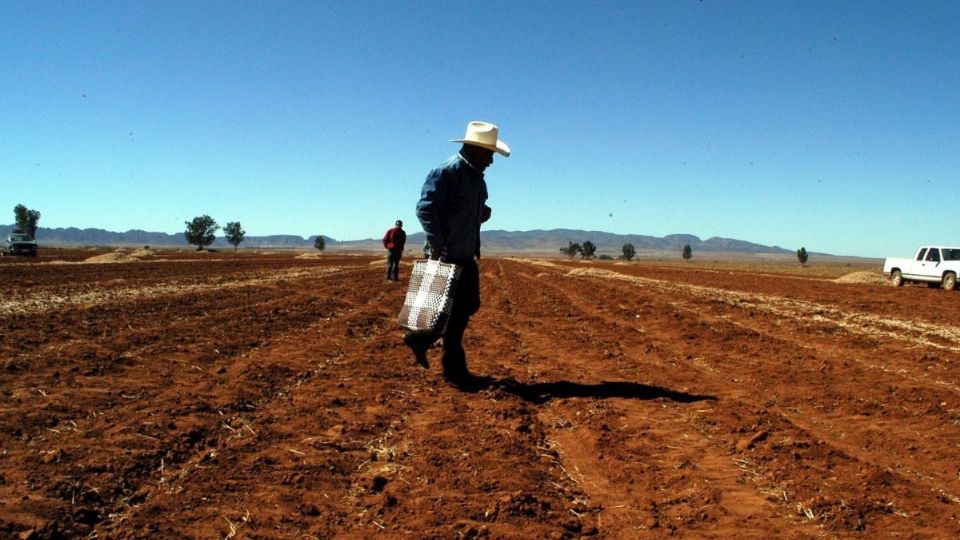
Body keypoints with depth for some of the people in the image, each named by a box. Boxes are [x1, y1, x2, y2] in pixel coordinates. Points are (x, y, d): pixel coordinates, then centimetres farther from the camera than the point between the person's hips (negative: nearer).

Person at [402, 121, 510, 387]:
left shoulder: (477, 176, 13)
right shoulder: (447, 172, -15)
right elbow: (425, 208, -20)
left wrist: (483, 213, 5)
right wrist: (437, 245, -25)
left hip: (467, 255, 9)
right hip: (447, 255, -9)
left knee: (469, 305, 13)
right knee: (455, 309, -3)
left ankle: (420, 338, 27)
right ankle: (454, 370, 10)